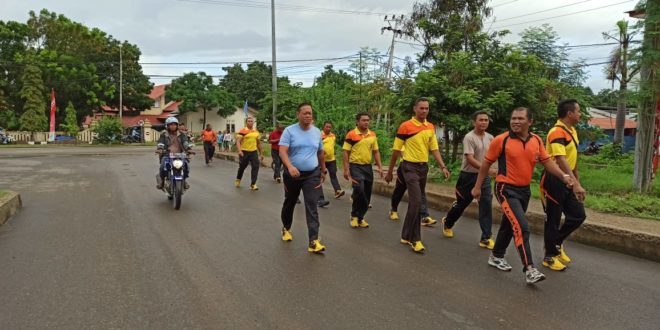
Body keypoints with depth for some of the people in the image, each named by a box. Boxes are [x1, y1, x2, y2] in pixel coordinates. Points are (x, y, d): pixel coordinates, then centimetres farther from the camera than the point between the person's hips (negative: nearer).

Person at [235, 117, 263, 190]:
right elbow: (238, 141, -15)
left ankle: (253, 184, -2)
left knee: (256, 167, -8)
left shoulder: (256, 131, 8)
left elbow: (258, 143, 16)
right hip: (244, 152, -3)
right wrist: (239, 150, -30)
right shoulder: (242, 131, -8)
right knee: (242, 167, 13)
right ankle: (238, 180, 39)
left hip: (254, 152, 3)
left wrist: (261, 153, 16)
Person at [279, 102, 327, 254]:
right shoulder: (289, 131, -8)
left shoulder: (317, 132, 5)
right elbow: (282, 151, -18)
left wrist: (323, 171, 20)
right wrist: (290, 166, -35)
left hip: (312, 174, 1)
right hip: (293, 174, -1)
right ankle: (286, 228, 43)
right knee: (289, 203, 18)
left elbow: (320, 152, 16)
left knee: (312, 207, -8)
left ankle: (313, 241, -12)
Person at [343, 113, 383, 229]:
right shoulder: (351, 134, -6)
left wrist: (380, 167, 6)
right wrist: (346, 169, -12)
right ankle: (354, 216, -1)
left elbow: (376, 152, 14)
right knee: (359, 190, -21)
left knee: (367, 194, 7)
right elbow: (346, 152, -6)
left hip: (368, 167, 6)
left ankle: (360, 217, 22)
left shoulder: (372, 135, 9)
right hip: (355, 166, -5)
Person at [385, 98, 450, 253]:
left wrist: (443, 166, -6)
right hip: (410, 167, -6)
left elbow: (434, 149, 9)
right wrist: (389, 172, 0)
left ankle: (406, 235, 24)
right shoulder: (405, 126, -8)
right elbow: (396, 150, -4)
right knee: (417, 201, -14)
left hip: (424, 167, 6)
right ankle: (415, 239, -3)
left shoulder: (431, 127, 8)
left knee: (415, 202, 11)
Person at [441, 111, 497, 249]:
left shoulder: (490, 138, 4)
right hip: (469, 176, -5)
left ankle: (486, 238, 0)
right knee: (461, 204, 10)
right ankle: (447, 223, 38)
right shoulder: (469, 137, -16)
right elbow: (470, 159, -25)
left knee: (486, 204, -6)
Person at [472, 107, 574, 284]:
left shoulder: (536, 140, 3)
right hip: (506, 189, -6)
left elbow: (547, 161, 7)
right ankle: (529, 270, -14)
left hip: (524, 190, 6)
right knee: (522, 227, -17)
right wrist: (477, 187, -1)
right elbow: (486, 163, -4)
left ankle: (496, 256, 38)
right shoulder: (501, 140, -11)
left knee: (509, 225, 19)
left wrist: (563, 176, -10)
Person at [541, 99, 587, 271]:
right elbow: (561, 161, -32)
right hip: (554, 181, -9)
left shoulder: (572, 131, 11)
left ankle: (557, 243, 30)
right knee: (553, 220, 2)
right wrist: (576, 184, -39)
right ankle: (550, 256, 17)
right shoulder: (557, 133, -20)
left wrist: (577, 179, 23)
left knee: (578, 215, 10)